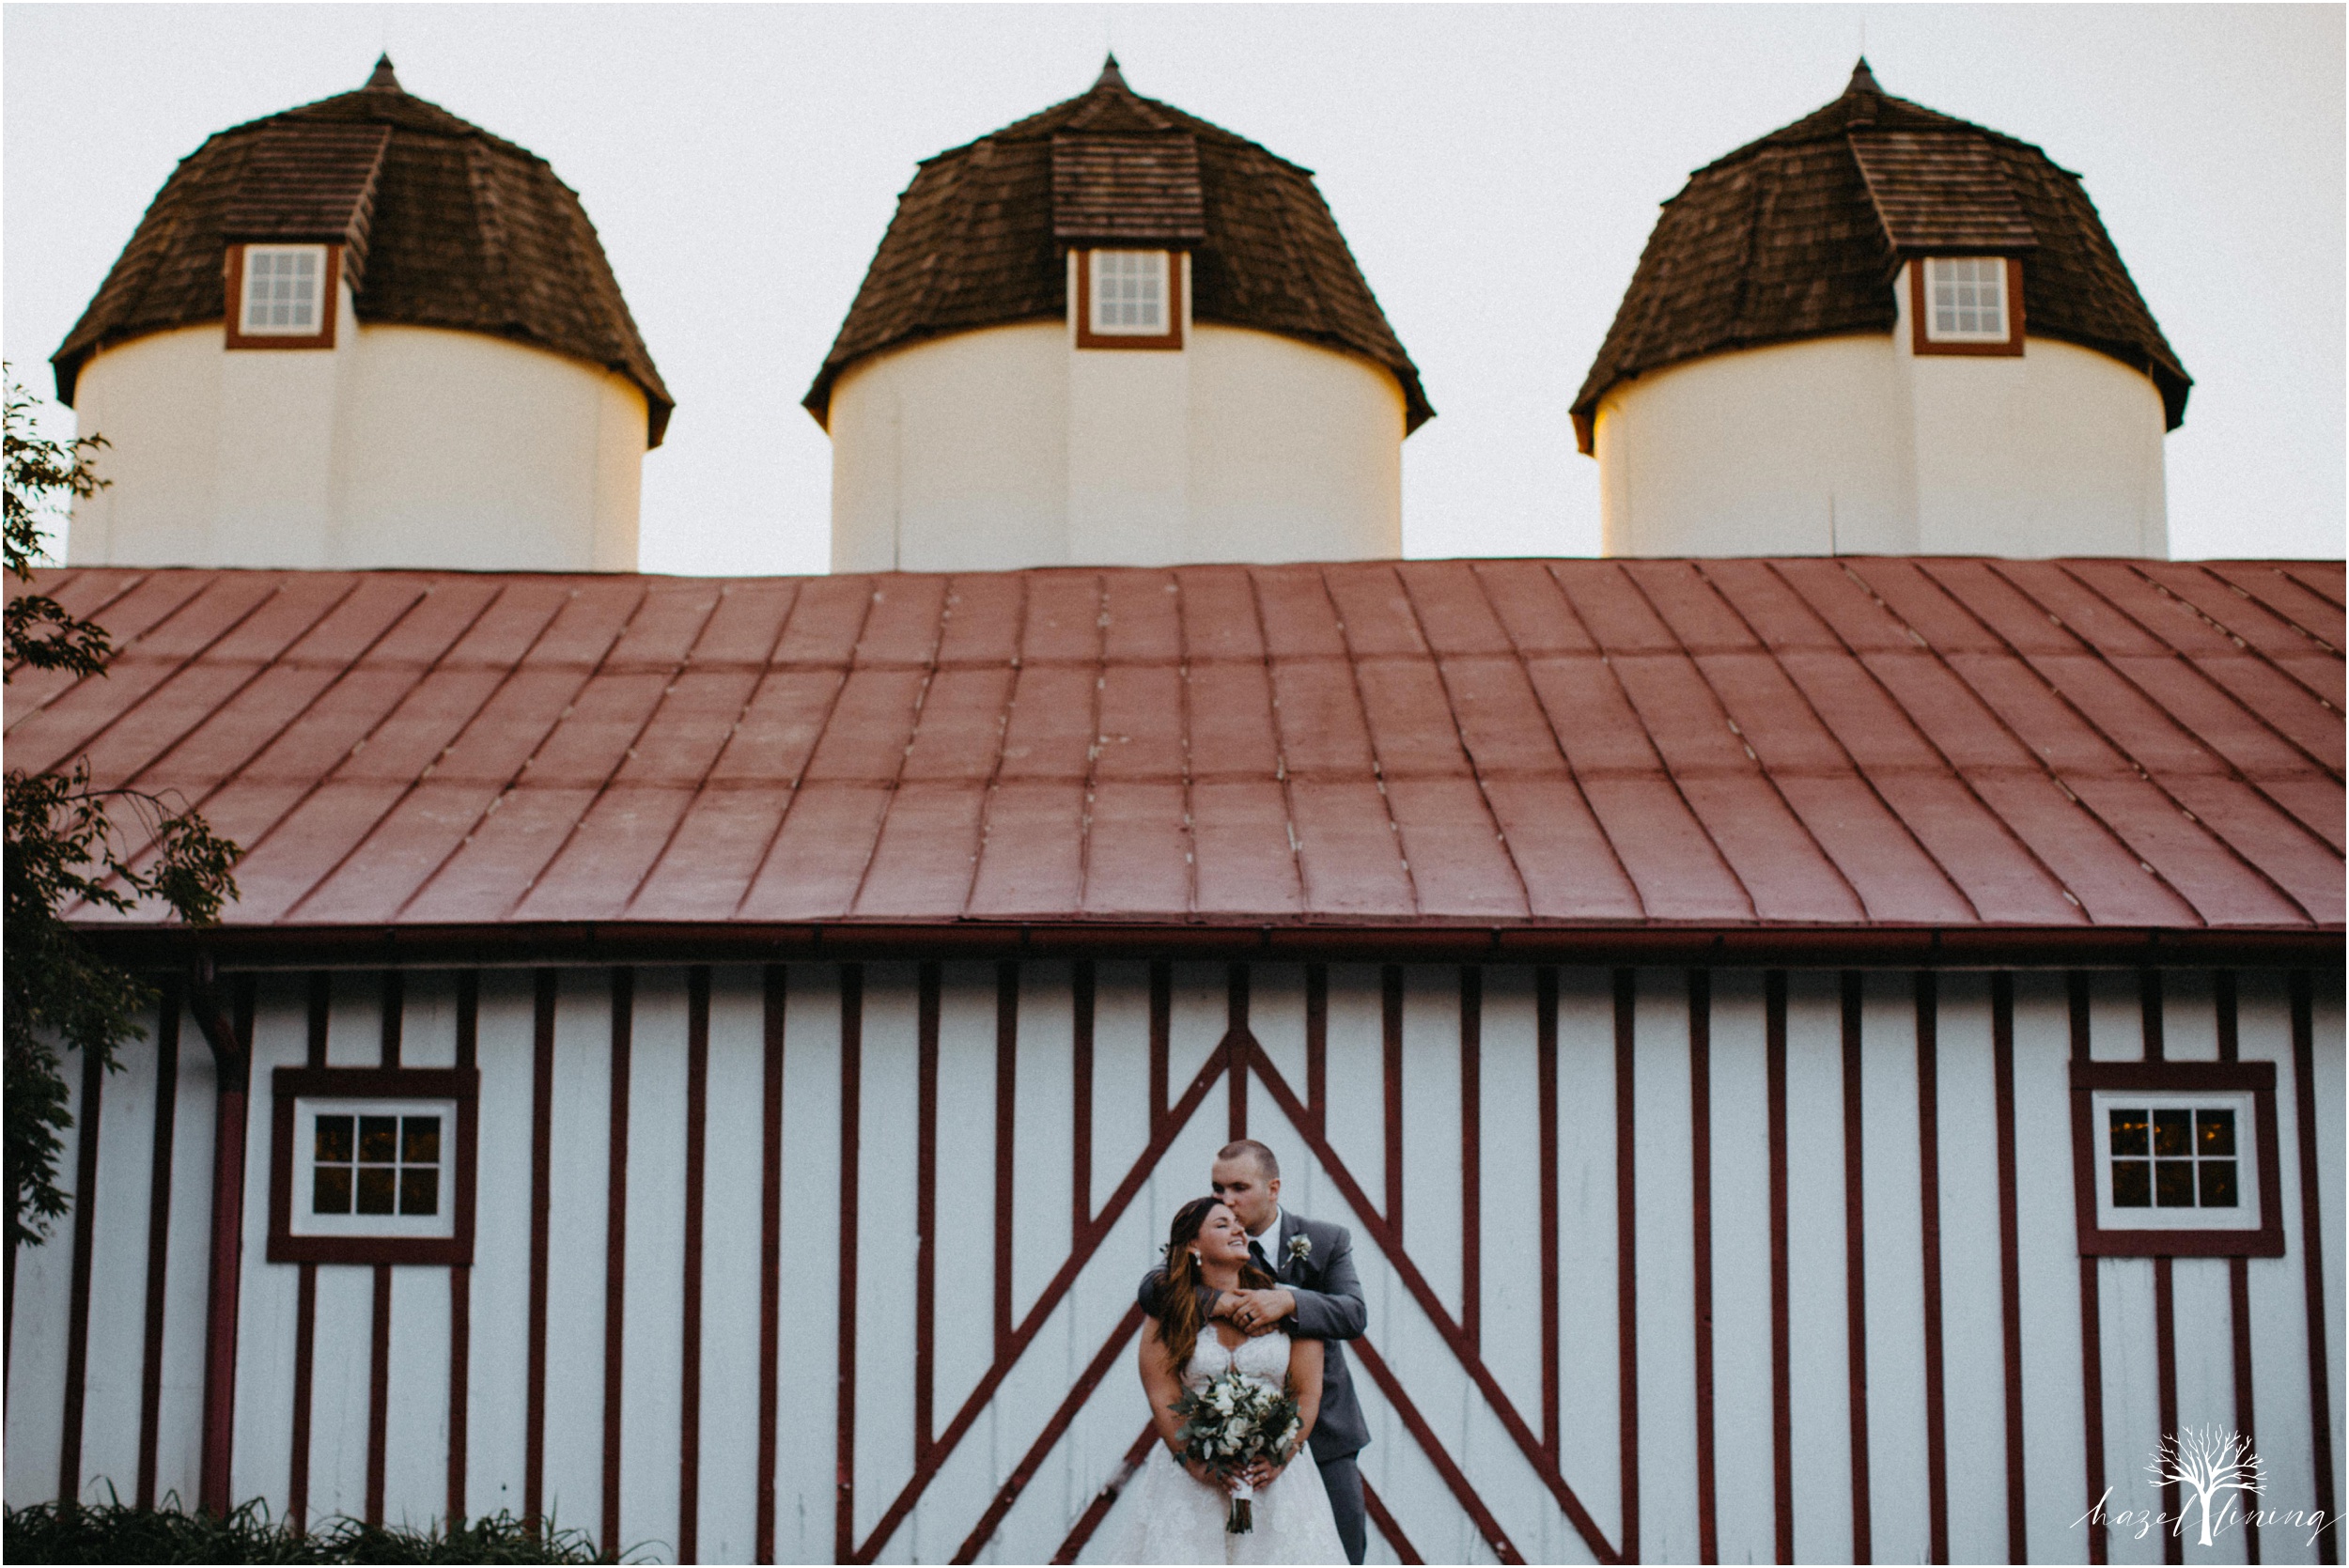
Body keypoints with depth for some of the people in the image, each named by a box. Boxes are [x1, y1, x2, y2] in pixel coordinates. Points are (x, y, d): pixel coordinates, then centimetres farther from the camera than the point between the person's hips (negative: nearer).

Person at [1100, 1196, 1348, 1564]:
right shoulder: (1168, 1313, 4)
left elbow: (1308, 1393, 2)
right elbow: (1162, 1399, -2)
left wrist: (1280, 1460, -9)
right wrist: (1198, 1465, -13)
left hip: (1274, 1475, 1)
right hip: (1193, 1478, 0)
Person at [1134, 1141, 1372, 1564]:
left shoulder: (1327, 1241, -1)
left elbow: (1355, 1314, -15)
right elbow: (1152, 1288, -17)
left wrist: (1289, 1300, -32)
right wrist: (1218, 1300, -32)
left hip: (1324, 1434, 0)